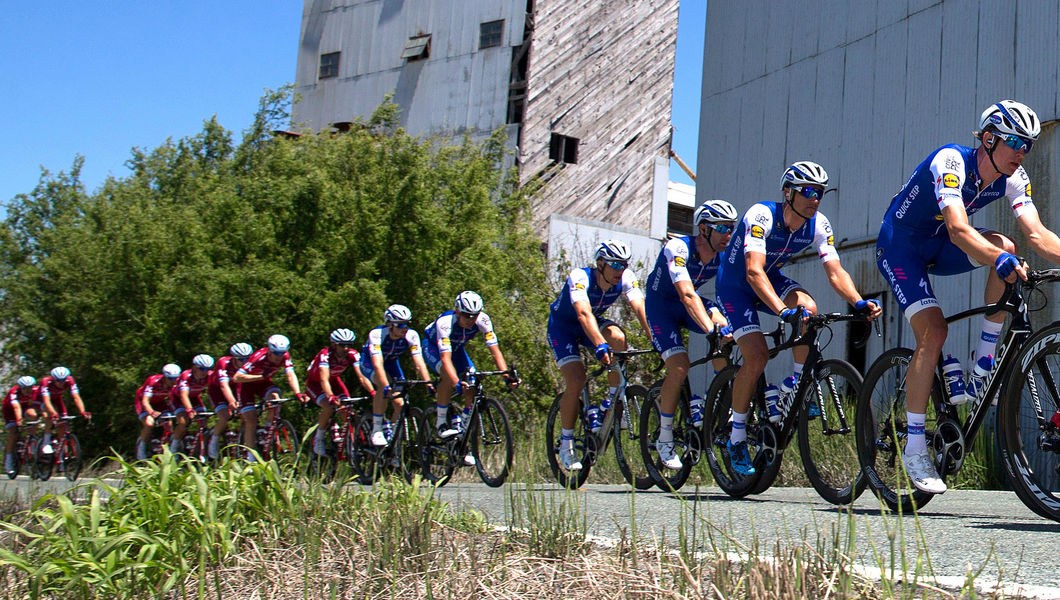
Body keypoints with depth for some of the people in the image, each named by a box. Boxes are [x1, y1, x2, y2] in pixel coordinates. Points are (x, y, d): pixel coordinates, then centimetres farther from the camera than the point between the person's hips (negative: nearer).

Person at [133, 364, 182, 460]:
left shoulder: (175, 383, -22)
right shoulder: (153, 382, -36)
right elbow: (145, 401, -43)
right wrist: (152, 412, -62)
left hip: (159, 403, 5)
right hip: (141, 401, -4)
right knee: (149, 423, -28)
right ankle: (140, 454, -11)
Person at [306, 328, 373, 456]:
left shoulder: (353, 355, -24)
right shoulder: (325, 355, -36)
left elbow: (361, 376, -29)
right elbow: (324, 380, -47)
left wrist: (373, 392, -45)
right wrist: (331, 396, -64)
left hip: (334, 380, 4)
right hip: (314, 382, -4)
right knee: (328, 407, -29)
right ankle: (318, 440, -7)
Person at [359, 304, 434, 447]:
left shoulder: (411, 335, -27)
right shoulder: (376, 334, -36)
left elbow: (419, 364, -31)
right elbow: (378, 365, -46)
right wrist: (387, 387, -59)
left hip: (391, 362, 4)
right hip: (369, 362, -4)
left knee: (399, 403, -13)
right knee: (384, 387, -35)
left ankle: (390, 433, 15)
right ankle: (376, 430, -23)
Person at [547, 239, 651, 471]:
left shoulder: (626, 278, -20)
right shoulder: (579, 278, -32)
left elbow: (640, 308, -31)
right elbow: (584, 314, -47)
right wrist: (600, 345, -62)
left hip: (593, 323, 4)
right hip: (563, 326, -4)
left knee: (617, 337, -30)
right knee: (576, 381, -21)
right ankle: (566, 444, -4)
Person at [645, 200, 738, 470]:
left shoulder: (725, 255, -15)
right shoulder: (677, 248, -31)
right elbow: (687, 295, -43)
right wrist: (710, 329, -56)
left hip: (689, 304, 5)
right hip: (661, 305, -5)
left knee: (725, 329, -25)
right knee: (679, 368, -22)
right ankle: (664, 440, -6)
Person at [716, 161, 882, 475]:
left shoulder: (818, 225, -14)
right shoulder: (761, 216, -31)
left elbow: (835, 272, -19)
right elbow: (753, 272, -42)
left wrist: (859, 302, -39)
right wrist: (783, 311, -55)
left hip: (772, 278, 5)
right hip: (735, 286, -5)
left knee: (808, 307, -27)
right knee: (757, 357, -18)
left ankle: (795, 387, -8)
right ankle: (736, 437, -2)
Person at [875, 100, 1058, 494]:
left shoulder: (1013, 178, -9)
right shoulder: (950, 162, -29)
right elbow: (958, 229, -42)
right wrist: (1000, 261, -57)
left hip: (938, 248, 6)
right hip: (899, 247, -6)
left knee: (1006, 248, -22)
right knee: (933, 331, -22)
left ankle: (982, 370, -13)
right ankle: (914, 448, -15)